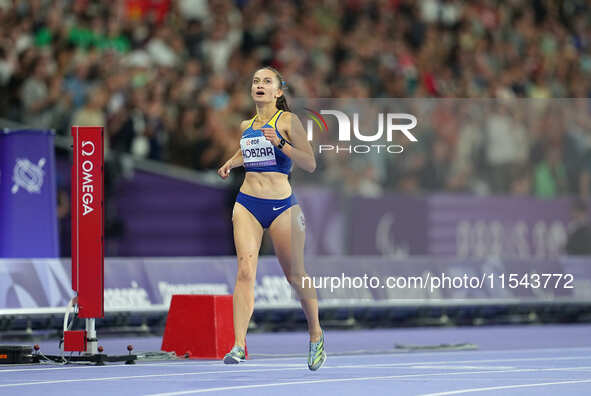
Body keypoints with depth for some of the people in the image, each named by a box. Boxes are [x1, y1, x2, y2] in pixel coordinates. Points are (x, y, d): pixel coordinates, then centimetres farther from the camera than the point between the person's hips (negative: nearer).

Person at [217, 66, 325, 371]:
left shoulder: (287, 121, -3)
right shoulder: (246, 126, 13)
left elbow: (310, 164, -10)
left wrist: (280, 143, -21)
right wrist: (231, 162, 17)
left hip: (282, 205, -4)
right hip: (247, 205, 4)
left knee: (295, 275, 4)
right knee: (245, 271, -12)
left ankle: (316, 334, 26)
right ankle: (238, 345, -20)